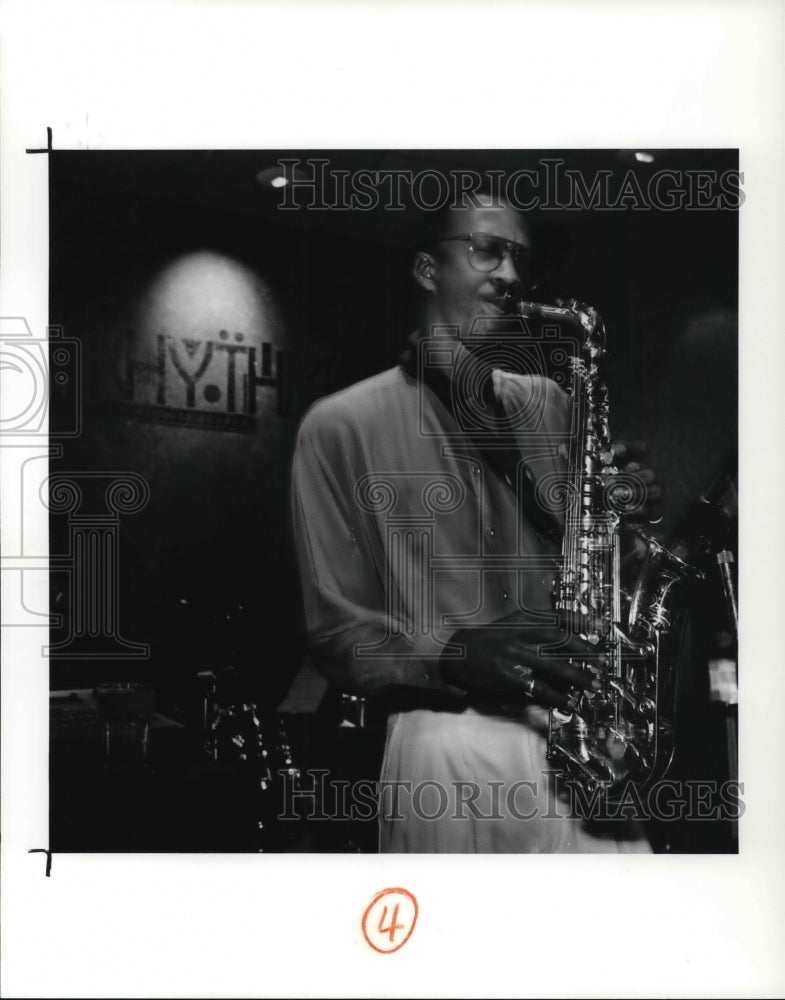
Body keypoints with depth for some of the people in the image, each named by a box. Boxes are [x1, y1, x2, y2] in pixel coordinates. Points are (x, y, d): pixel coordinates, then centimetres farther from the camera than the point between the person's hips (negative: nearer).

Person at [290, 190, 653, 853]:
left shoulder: (547, 405, 15)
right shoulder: (342, 425, 2)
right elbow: (336, 629, 0)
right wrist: (452, 656, -18)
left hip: (588, 721, 4)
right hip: (454, 732, -3)